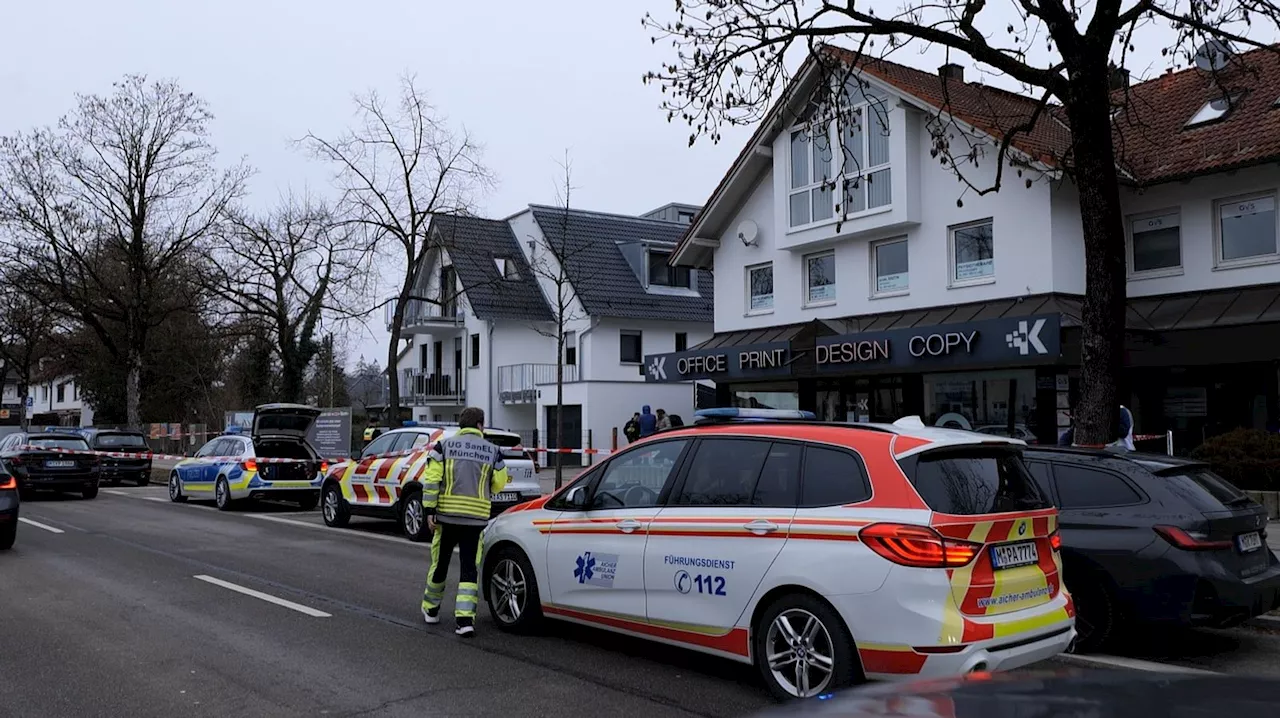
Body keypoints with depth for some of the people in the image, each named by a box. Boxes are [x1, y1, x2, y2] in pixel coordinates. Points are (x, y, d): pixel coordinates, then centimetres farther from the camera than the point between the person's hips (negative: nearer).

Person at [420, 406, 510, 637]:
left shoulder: (444, 445, 2)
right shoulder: (492, 450, 4)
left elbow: (432, 480, -5)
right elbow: (498, 484, 8)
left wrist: (429, 510, -5)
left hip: (446, 514, 1)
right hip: (476, 518, 0)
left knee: (440, 562, 16)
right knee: (469, 568, 3)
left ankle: (431, 609, 34)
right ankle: (465, 618, -7)